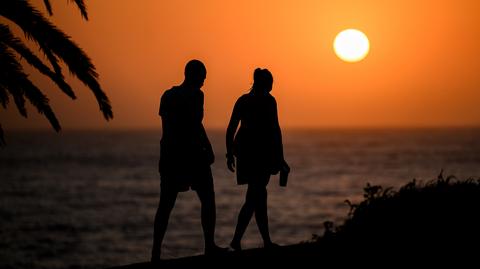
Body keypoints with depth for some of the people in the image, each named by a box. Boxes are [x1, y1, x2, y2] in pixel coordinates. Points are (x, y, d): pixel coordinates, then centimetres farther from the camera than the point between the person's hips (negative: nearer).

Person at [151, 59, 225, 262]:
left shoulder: (168, 95, 12)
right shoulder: (195, 95, -8)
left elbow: (166, 126, 15)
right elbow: (196, 124, -17)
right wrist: (208, 149, -14)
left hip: (170, 153, 6)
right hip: (192, 153, -6)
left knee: (166, 204, 6)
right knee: (207, 199, 8)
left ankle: (156, 252, 0)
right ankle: (209, 246, 5)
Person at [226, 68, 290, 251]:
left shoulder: (243, 100, 10)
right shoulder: (268, 100, -7)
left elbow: (231, 129, 11)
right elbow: (275, 130, -12)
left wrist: (230, 154, 17)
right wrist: (280, 158, -10)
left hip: (245, 151, 7)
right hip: (261, 152, -7)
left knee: (258, 194, 14)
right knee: (255, 197, -4)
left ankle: (267, 241, 14)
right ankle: (237, 239, -14)